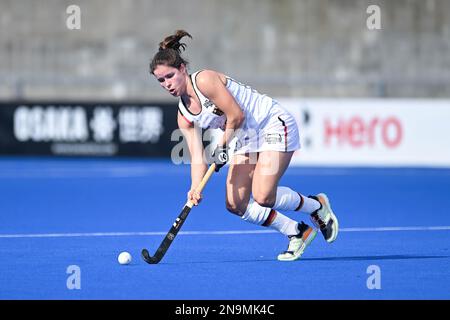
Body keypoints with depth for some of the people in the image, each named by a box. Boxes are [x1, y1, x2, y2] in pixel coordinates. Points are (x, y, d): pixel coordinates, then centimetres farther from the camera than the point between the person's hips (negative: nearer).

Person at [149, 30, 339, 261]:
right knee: (236, 205, -3)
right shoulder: (184, 117, 3)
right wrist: (194, 189, -17)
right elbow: (198, 157, -1)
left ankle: (317, 205, 6)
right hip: (246, 140, 9)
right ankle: (297, 233, 9)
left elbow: (236, 115, -20)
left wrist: (222, 147, -9)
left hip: (274, 123, -8)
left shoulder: (204, 81, -20)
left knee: (263, 197, -21)